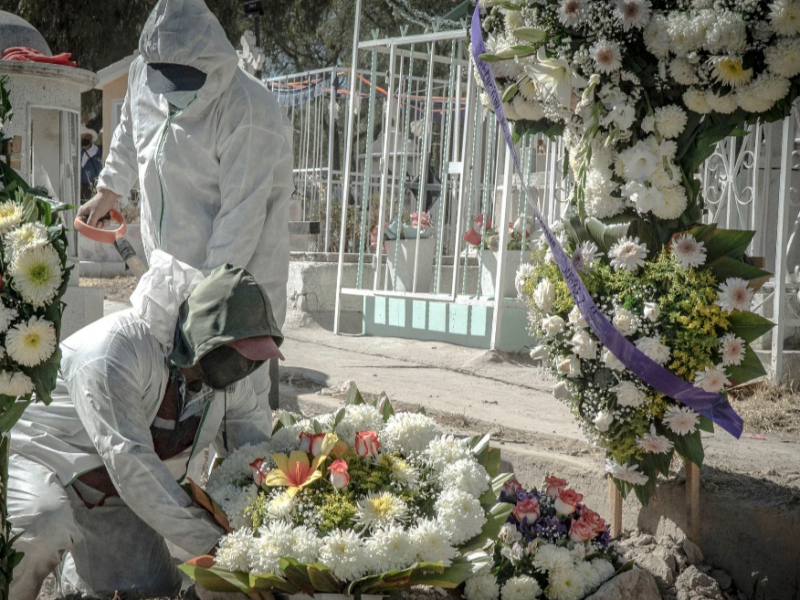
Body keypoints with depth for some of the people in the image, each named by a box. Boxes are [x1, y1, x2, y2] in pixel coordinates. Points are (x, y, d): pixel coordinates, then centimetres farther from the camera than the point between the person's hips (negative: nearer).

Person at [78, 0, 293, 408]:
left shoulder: (247, 111, -27)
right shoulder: (143, 73, -5)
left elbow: (243, 211, -24)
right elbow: (130, 134, 18)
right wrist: (108, 191, 29)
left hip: (236, 267, -7)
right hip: (170, 263, 7)